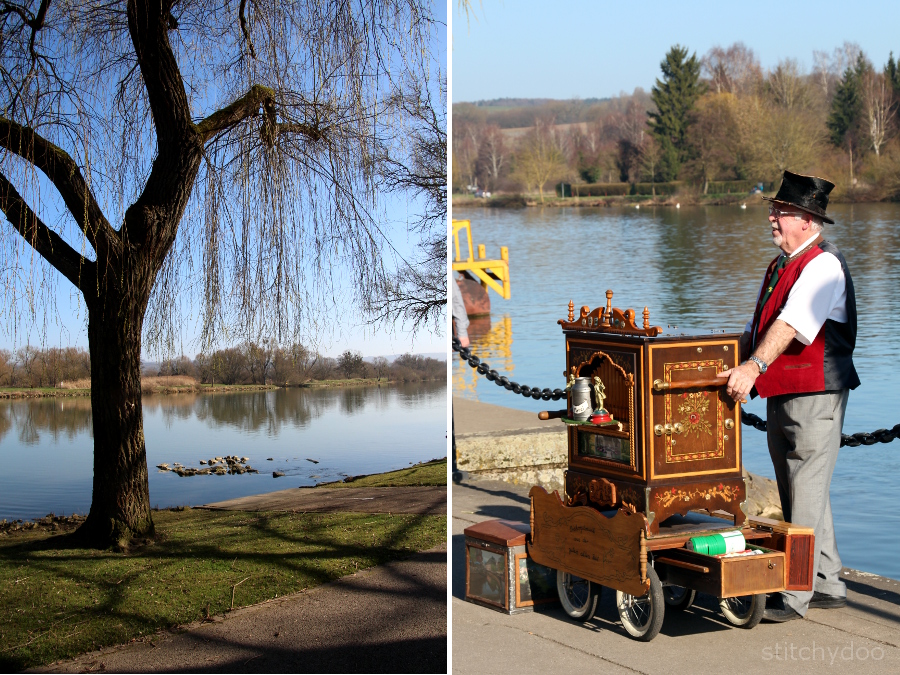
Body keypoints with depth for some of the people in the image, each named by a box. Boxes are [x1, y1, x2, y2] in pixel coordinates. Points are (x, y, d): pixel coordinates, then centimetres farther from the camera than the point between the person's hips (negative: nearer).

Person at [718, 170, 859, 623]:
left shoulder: (823, 265, -14)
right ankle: (827, 585, 25)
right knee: (797, 492, 15)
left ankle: (795, 594, -1)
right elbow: (759, 328, 23)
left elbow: (791, 324, -28)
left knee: (806, 493, -6)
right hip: (780, 396, 10)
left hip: (816, 396, -10)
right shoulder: (780, 266, 16)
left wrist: (754, 367, -36)